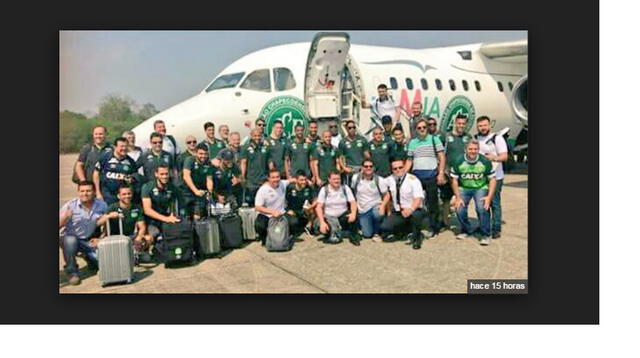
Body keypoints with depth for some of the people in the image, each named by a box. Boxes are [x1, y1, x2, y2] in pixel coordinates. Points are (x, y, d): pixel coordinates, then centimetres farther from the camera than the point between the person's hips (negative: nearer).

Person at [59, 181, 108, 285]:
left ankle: (89, 258, 23)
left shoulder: (102, 205, -7)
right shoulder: (70, 205, -14)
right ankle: (72, 272, -14)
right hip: (69, 237, -2)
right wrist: (64, 217, -37)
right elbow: (59, 225, -17)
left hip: (89, 240, 2)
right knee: (70, 240, -37)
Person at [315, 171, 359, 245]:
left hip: (343, 216, 1)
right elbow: (319, 207, -8)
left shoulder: (345, 188, 0)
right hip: (329, 217, -1)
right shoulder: (324, 190, -4)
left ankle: (353, 236, -8)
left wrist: (353, 213, -30)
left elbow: (353, 202, -7)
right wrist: (322, 222, -23)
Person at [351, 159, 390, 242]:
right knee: (367, 234, -8)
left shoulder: (379, 180, -10)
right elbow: (352, 191, 8)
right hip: (362, 210, 1)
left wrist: (383, 205, -22)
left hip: (375, 207, -1)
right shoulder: (356, 178, -7)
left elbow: (386, 195, -5)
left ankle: (376, 233, -8)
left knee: (377, 214, -39)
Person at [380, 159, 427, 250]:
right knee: (384, 228, -19)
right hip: (397, 213, 4)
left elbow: (418, 198, -23)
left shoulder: (413, 179, -13)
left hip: (413, 211, -4)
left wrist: (410, 209, -42)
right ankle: (403, 229, 15)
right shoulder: (390, 180, 2)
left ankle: (416, 238, -10)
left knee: (415, 214, -39)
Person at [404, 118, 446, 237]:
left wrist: (441, 174, -9)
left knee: (432, 202, 1)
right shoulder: (412, 142, 13)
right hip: (416, 175, 3)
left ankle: (433, 228, 10)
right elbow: (409, 161, 15)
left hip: (431, 174, -3)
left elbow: (442, 158, 1)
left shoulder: (434, 139, 4)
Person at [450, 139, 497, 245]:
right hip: (464, 188, 2)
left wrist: (489, 197, -15)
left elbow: (492, 179, -4)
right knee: (459, 209, -15)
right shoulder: (458, 161, -11)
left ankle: (485, 235, -6)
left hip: (481, 188, -1)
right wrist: (458, 198, -9)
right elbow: (454, 180, -3)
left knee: (482, 208, -25)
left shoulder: (485, 161, -11)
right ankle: (465, 231, 16)